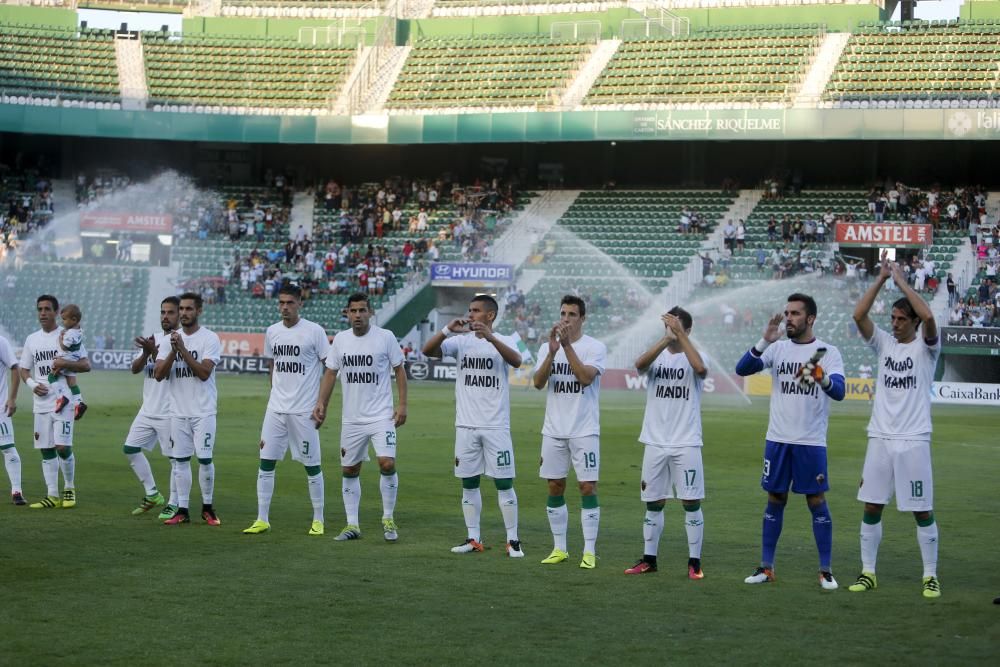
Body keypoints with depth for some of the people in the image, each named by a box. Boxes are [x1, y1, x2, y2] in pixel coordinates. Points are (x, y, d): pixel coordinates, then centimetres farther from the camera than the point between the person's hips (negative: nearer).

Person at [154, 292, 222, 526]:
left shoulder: (209, 338, -5)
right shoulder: (172, 339, 8)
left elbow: (204, 372, -17)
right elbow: (158, 375, -1)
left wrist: (183, 349, -19)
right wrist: (173, 351, -14)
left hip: (203, 411, -4)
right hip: (178, 411, 4)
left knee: (204, 458, -5)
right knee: (179, 460, 5)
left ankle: (207, 508, 10)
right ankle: (182, 510, 11)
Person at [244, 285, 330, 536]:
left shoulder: (314, 331, -7)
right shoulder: (272, 332, 8)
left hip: (304, 411, -5)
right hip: (275, 409, 5)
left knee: (312, 465, 1)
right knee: (266, 461, 1)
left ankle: (318, 520, 12)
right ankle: (262, 520, 7)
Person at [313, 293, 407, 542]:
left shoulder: (385, 337, -5)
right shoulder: (340, 339, 5)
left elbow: (399, 370, 0)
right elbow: (330, 372, 11)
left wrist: (402, 404, -6)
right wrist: (321, 403, 1)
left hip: (381, 416, -4)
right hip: (351, 418, 4)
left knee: (387, 463, -16)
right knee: (349, 469, 7)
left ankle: (388, 519, 1)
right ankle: (352, 525, 17)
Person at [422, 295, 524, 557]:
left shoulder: (503, 341, -2)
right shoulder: (461, 341, 5)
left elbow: (516, 361, -24)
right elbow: (428, 350, -7)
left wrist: (490, 338, -38)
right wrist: (448, 330, -23)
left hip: (496, 427, -3)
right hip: (466, 426, 3)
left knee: (503, 483, -2)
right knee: (469, 483, 7)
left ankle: (513, 540, 5)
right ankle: (473, 539, 15)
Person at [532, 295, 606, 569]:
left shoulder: (595, 347, -4)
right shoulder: (547, 346, 7)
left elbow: (585, 377, -20)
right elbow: (538, 382, -6)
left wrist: (567, 346, -23)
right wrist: (552, 352, -19)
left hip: (585, 431, -4)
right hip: (553, 430, 4)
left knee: (587, 487, -4)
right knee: (555, 488, 7)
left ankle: (590, 552, 1)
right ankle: (559, 548, 16)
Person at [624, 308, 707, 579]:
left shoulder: (692, 356, -1)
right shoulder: (656, 356, 5)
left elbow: (700, 368, -26)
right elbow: (640, 364, -18)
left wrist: (680, 335, -25)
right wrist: (666, 339, -29)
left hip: (686, 444, -3)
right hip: (655, 443, 3)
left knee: (691, 502, -2)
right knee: (653, 503, 10)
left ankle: (695, 561, 6)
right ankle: (649, 559, 19)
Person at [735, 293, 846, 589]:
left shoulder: (828, 352, -3)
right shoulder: (778, 348, 4)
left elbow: (839, 391, -17)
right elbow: (742, 369, -8)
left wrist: (822, 377, -39)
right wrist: (765, 341, -23)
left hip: (811, 443, -3)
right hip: (777, 440, 3)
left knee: (817, 502, 0)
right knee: (775, 501, 8)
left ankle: (826, 570, 8)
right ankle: (766, 567, 15)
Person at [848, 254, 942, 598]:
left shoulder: (926, 347, -2)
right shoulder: (884, 343, 9)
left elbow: (928, 316, -22)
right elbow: (858, 315, -4)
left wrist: (901, 280, -13)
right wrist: (881, 278, -8)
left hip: (913, 441, -4)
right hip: (880, 438, 4)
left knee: (922, 511, 1)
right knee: (871, 507, 5)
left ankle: (930, 576, 10)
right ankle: (868, 573, 15)